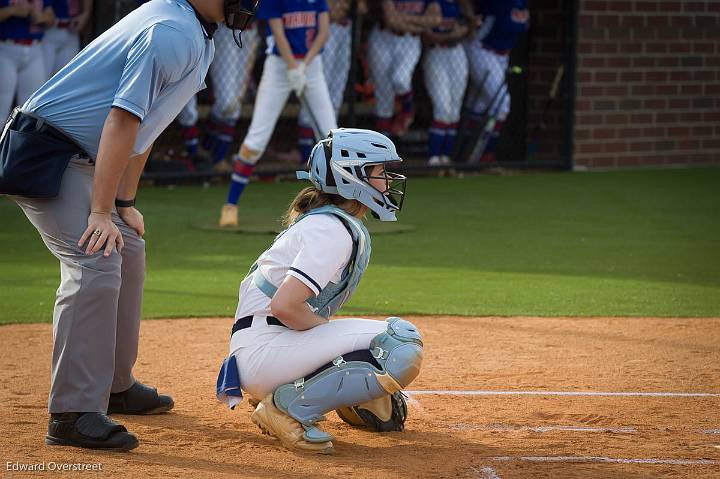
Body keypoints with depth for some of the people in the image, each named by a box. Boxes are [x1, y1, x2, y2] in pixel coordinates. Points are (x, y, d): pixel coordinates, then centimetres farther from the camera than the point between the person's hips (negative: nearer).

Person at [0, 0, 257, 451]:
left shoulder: (198, 37, 10)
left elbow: (142, 123, 16)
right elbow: (122, 120, -26)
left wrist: (125, 203, 15)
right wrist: (101, 212, -26)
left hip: (79, 159, 11)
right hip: (44, 154, -11)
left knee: (127, 254, 19)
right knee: (96, 265, -19)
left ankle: (115, 385, 32)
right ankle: (72, 415, -20)